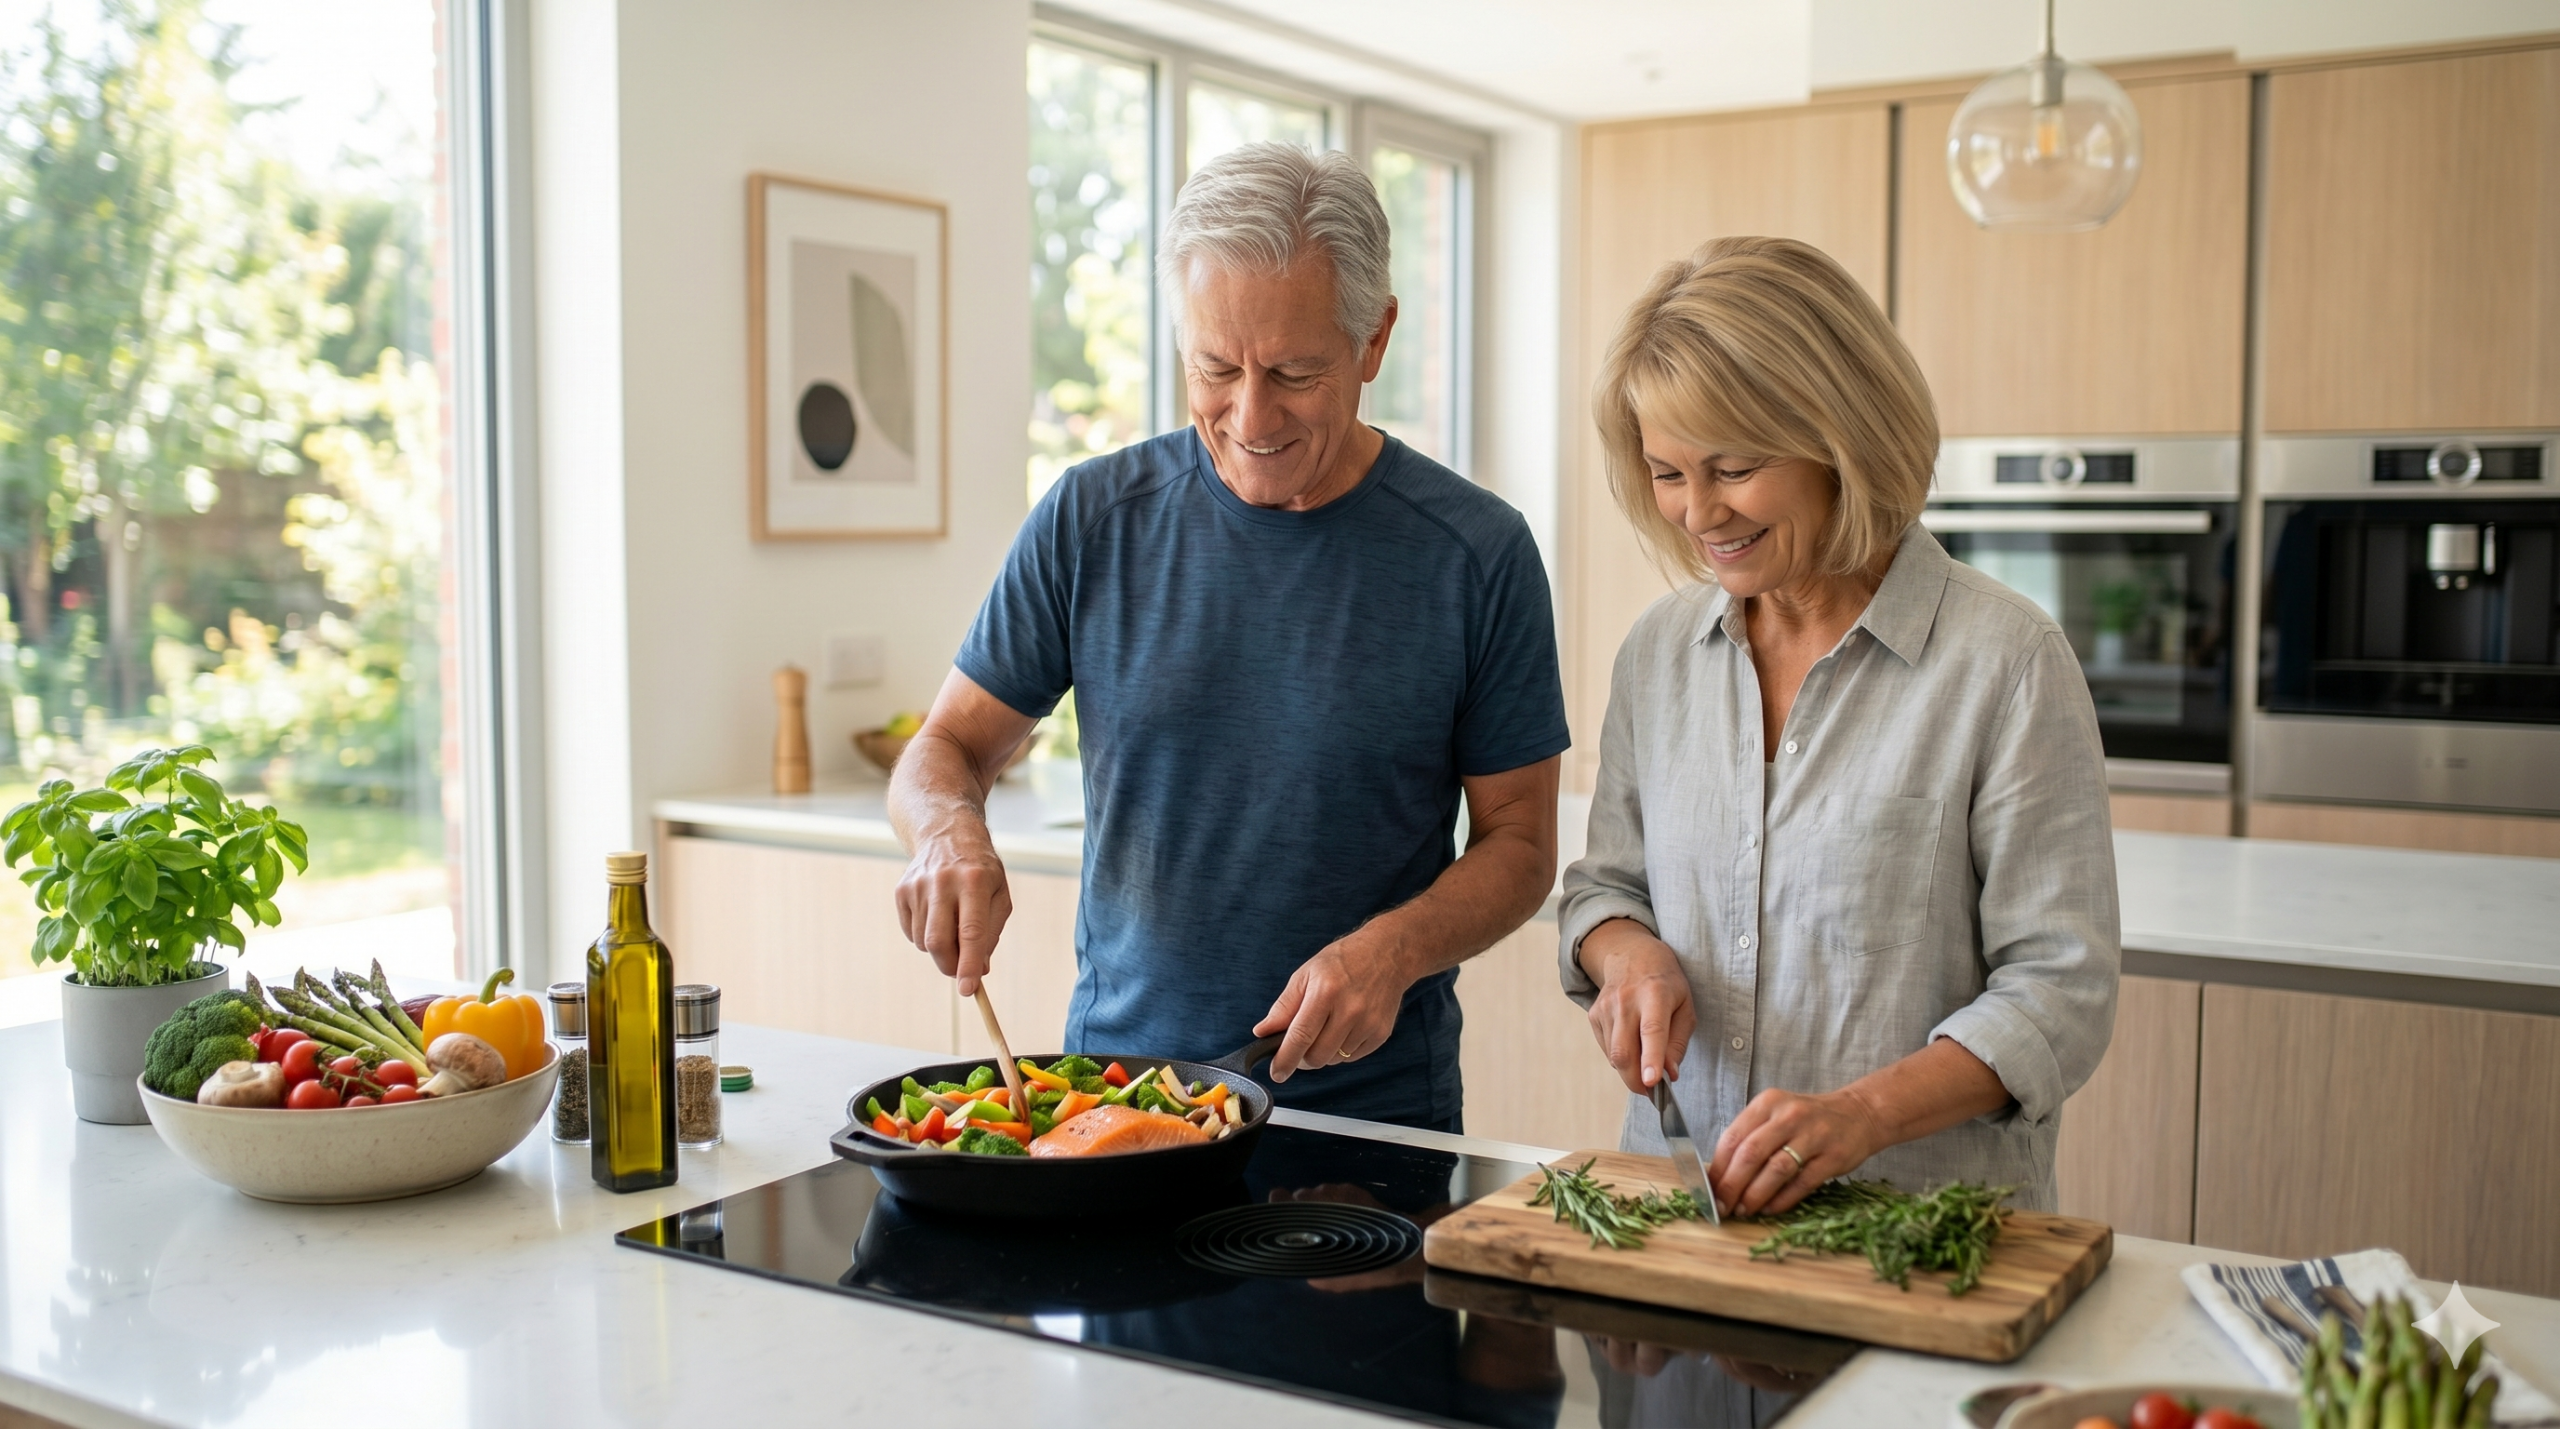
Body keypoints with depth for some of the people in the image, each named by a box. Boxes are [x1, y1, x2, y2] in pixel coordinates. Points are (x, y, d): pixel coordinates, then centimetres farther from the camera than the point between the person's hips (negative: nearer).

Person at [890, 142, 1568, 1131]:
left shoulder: (1479, 553, -4)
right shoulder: (1090, 520, 1)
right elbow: (944, 750, 8)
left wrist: (1393, 949, -16)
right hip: (1113, 1077, 2)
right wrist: (950, 834, -15)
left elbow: (1519, 842, 2)